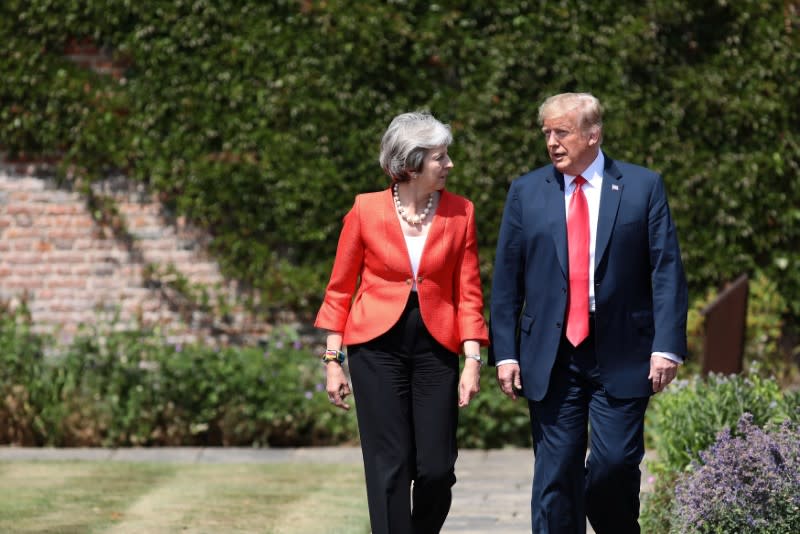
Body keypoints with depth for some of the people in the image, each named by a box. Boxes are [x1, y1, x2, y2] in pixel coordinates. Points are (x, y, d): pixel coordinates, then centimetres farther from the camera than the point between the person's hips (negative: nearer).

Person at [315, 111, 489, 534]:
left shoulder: (460, 213, 2)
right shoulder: (366, 209, -2)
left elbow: (468, 292, 2)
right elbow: (340, 289, 4)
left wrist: (472, 359, -7)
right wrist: (333, 360, 1)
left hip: (435, 347, 2)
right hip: (377, 345, -2)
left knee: (437, 468, -1)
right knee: (390, 467, -4)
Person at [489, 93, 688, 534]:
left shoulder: (643, 187, 2)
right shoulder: (525, 192, 7)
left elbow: (667, 273, -1)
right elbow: (505, 281, 8)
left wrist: (667, 346, -10)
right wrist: (504, 353, 1)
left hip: (620, 357, -2)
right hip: (551, 357, 2)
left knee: (615, 463, -7)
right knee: (556, 473, 1)